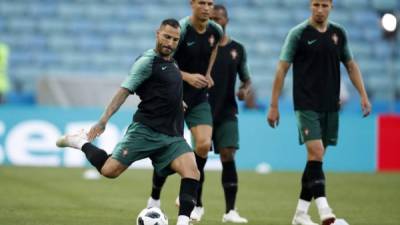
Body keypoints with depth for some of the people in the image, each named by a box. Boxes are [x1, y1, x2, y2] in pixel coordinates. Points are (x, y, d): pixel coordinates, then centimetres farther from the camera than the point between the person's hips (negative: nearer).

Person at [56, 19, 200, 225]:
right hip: (145, 130, -6)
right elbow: (125, 90, -13)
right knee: (109, 170, -13)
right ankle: (81, 142, 14)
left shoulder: (172, 63, 18)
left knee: (192, 172, -17)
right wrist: (103, 120, -20)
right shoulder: (148, 61, -6)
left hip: (172, 136, 6)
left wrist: (177, 102, 26)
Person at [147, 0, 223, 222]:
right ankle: (154, 199, 23)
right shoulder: (180, 29, -18)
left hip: (199, 99, 4)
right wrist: (188, 77, -27)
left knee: (204, 145, -15)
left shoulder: (215, 31, -1)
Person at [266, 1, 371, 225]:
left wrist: (363, 95, 7)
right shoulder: (299, 33, -4)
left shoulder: (339, 33, 9)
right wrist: (274, 105, -6)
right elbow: (282, 69, -3)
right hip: (307, 105, -5)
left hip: (331, 106, 5)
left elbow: (351, 65, 17)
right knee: (316, 153, -17)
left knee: (316, 158, 6)